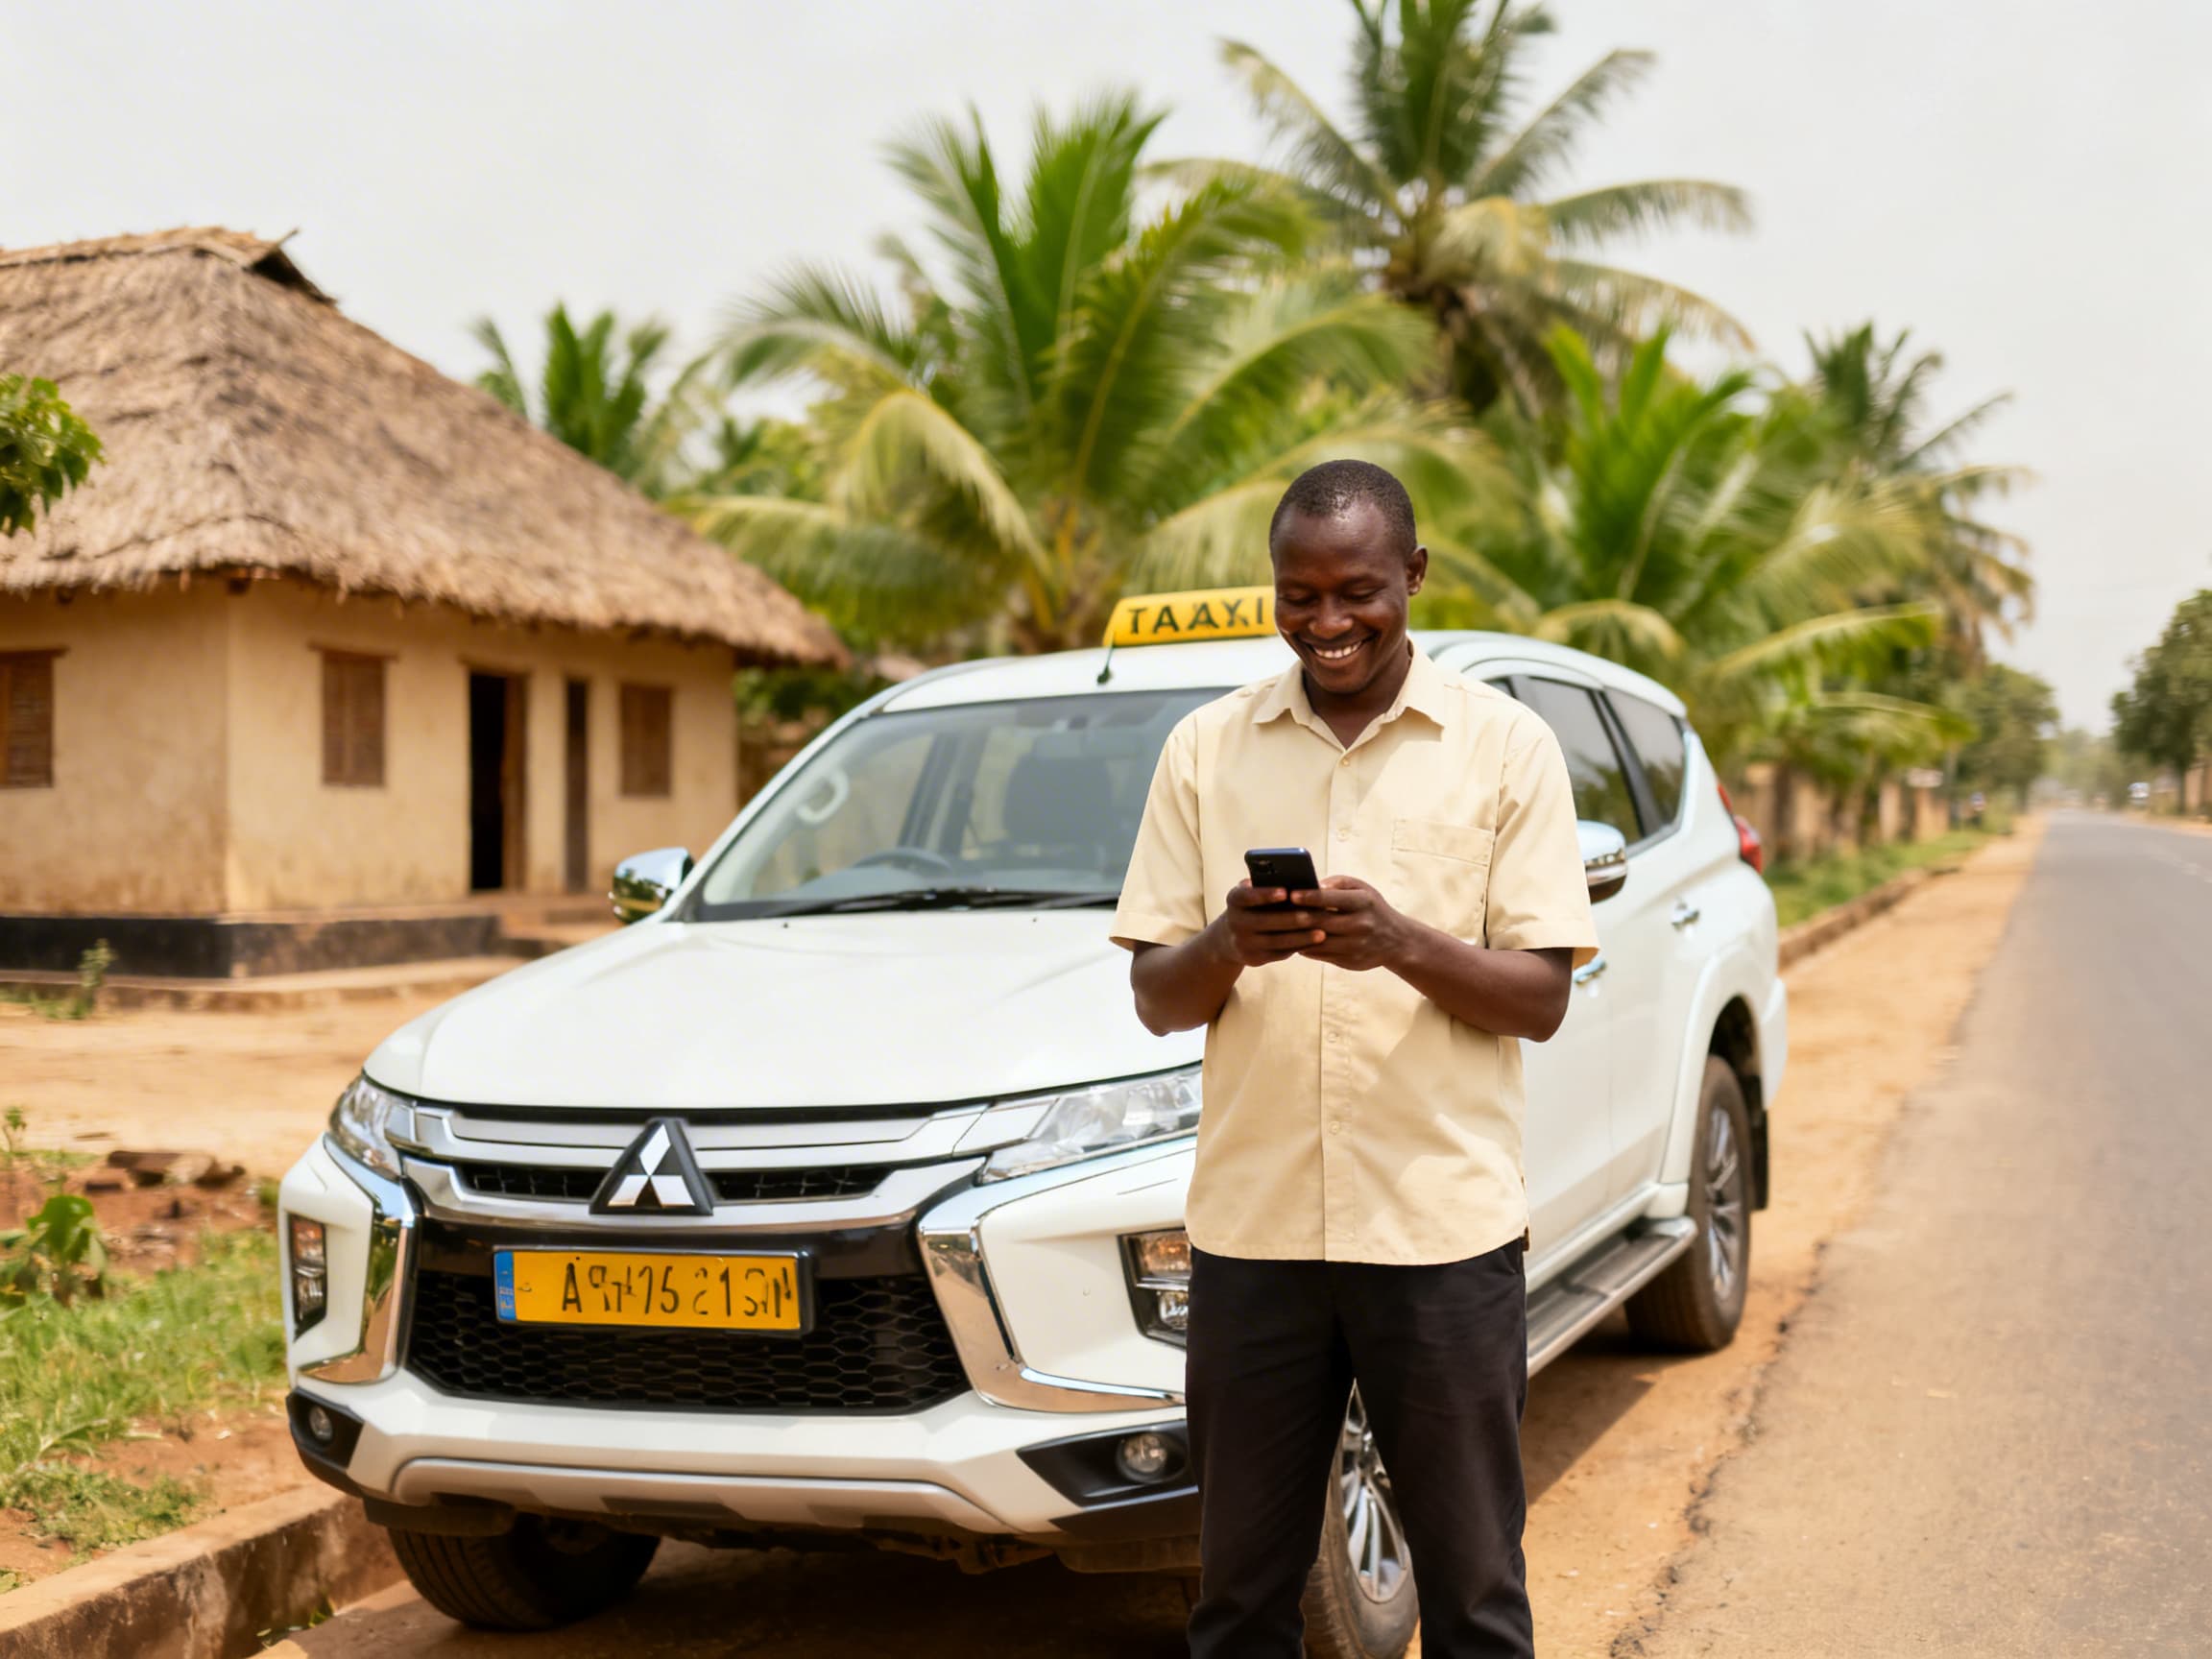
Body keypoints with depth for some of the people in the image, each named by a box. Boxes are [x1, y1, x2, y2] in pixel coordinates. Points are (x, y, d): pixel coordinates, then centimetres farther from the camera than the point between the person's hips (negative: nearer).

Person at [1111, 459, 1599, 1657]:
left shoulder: (1505, 745, 3)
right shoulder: (1206, 749, 9)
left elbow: (1541, 999, -2)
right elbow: (1156, 998, 7)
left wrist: (1405, 944, -20)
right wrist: (1226, 945, -15)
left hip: (1442, 1223, -2)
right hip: (1251, 1220, 2)